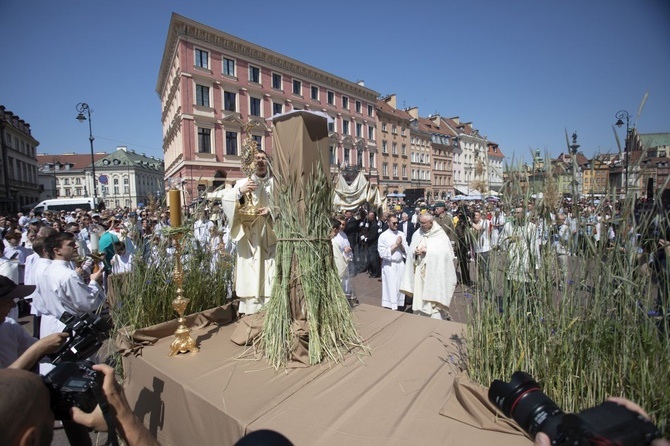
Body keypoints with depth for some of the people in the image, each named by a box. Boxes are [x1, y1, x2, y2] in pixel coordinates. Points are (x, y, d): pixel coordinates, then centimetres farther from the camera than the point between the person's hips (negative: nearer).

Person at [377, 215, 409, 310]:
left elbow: (407, 250, 8)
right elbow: (383, 253, -12)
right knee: (390, 288, -1)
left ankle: (400, 306, 21)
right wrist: (395, 245, -14)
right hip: (389, 265, -4)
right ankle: (390, 308, 9)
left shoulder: (401, 234, 6)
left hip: (400, 264, 4)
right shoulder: (383, 236, -7)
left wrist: (401, 245, -11)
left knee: (400, 287, 9)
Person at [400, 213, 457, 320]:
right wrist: (415, 252, -15)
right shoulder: (417, 234, 7)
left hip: (434, 274, -4)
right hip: (419, 273, 4)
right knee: (419, 298, 8)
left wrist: (427, 250, -18)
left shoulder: (441, 235, -6)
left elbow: (444, 253, -15)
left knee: (434, 300, -4)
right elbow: (411, 251, 6)